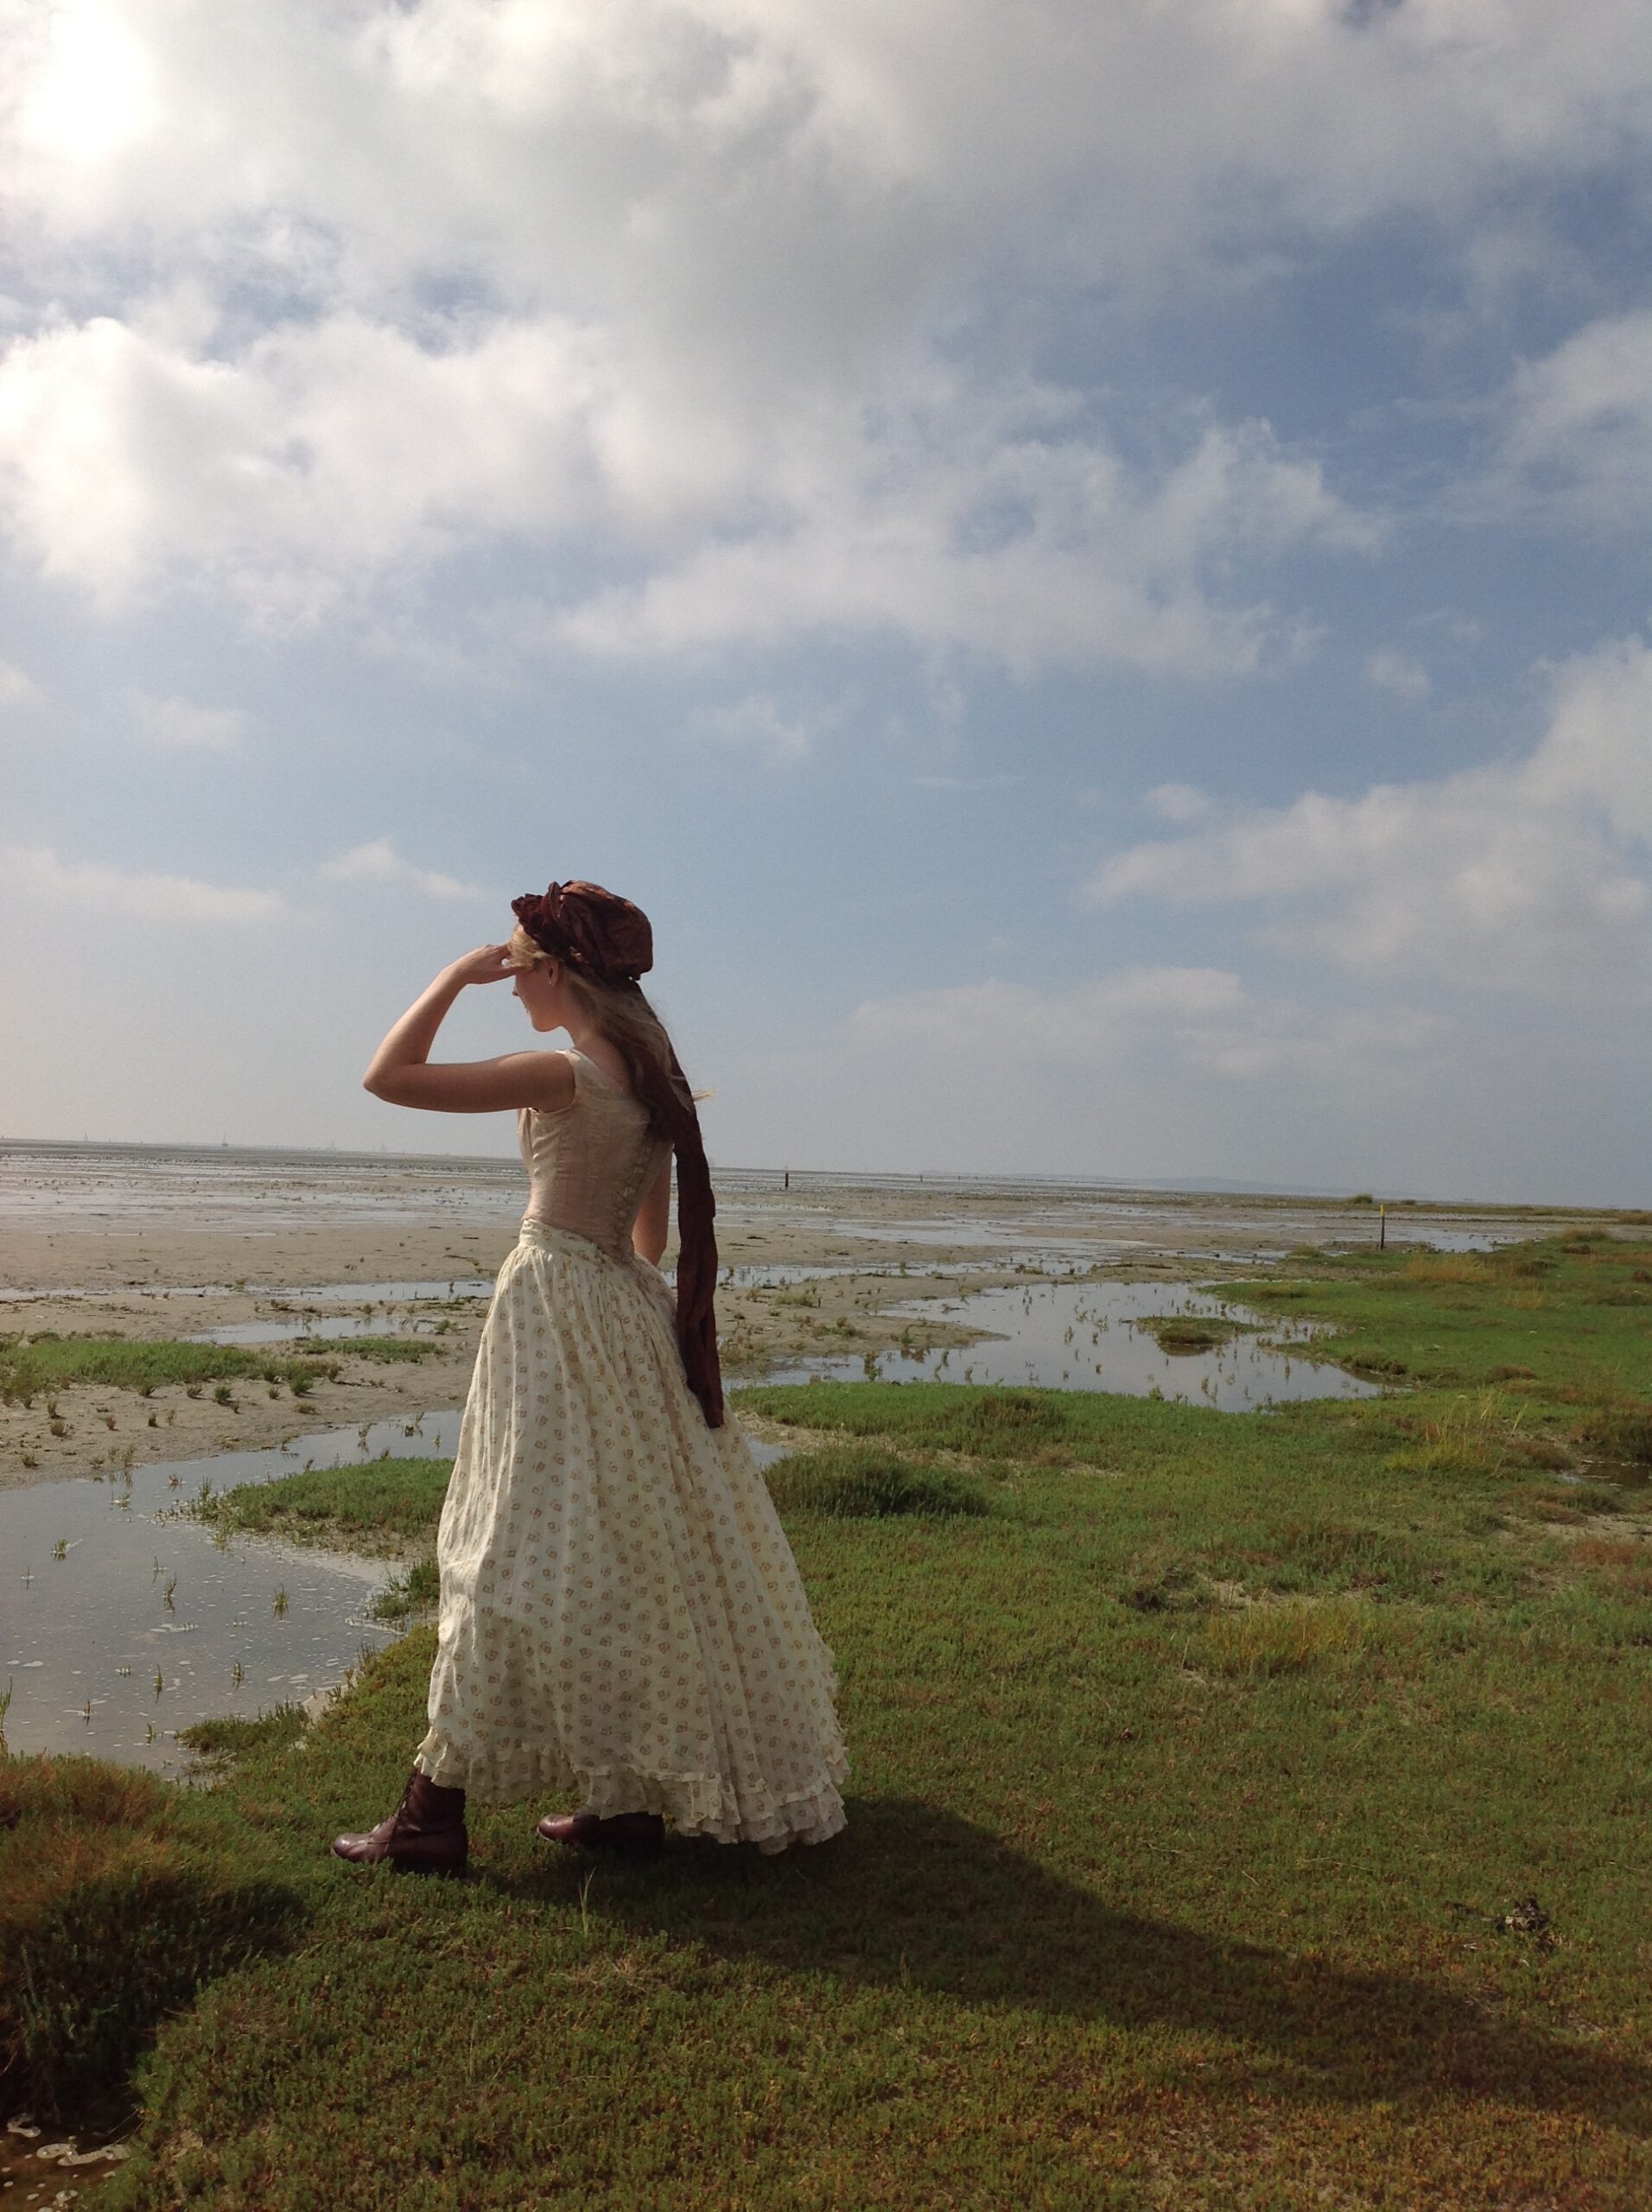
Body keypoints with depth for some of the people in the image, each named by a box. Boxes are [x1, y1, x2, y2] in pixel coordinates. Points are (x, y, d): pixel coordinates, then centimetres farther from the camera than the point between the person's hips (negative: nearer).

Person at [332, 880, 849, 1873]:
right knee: (636, 1550, 12)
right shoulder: (651, 1073, 9)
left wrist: (459, 974, -6)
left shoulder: (567, 1073, -16)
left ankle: (435, 1814, 9)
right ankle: (637, 1797, 22)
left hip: (556, 1310, -8)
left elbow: (388, 1076, -14)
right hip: (630, 1313, 9)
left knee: (524, 1554, -3)